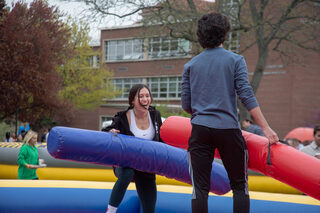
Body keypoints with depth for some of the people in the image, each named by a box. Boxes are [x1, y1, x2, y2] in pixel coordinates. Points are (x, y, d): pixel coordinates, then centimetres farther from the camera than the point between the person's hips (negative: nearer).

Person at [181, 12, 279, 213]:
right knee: (240, 186, 8)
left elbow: (186, 104, 9)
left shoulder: (191, 65, 9)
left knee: (200, 188, 2)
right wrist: (266, 128, -8)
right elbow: (246, 95, -8)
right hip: (229, 129, -1)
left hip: (200, 129, 2)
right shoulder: (235, 60, 2)